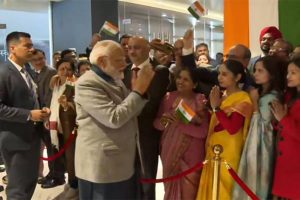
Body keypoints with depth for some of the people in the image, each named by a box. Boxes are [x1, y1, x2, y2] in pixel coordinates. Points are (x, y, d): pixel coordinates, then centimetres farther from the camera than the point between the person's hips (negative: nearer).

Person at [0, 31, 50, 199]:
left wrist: (41, 111, 2)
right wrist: (29, 115, -23)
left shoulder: (26, 73, 14)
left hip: (32, 136, 9)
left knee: (30, 182, 18)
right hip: (16, 139, -9)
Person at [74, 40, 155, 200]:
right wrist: (138, 91, -19)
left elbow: (131, 111, 16)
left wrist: (140, 89, 0)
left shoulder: (115, 80, 12)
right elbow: (114, 118, -26)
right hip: (101, 166, -9)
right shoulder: (87, 84, -17)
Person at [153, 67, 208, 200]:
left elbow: (203, 131, -18)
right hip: (170, 151, 3)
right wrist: (164, 120, -24)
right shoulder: (169, 97, -1)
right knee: (171, 188, 19)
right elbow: (157, 124, -2)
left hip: (191, 154, -3)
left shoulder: (200, 100, -10)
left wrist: (179, 124, -28)